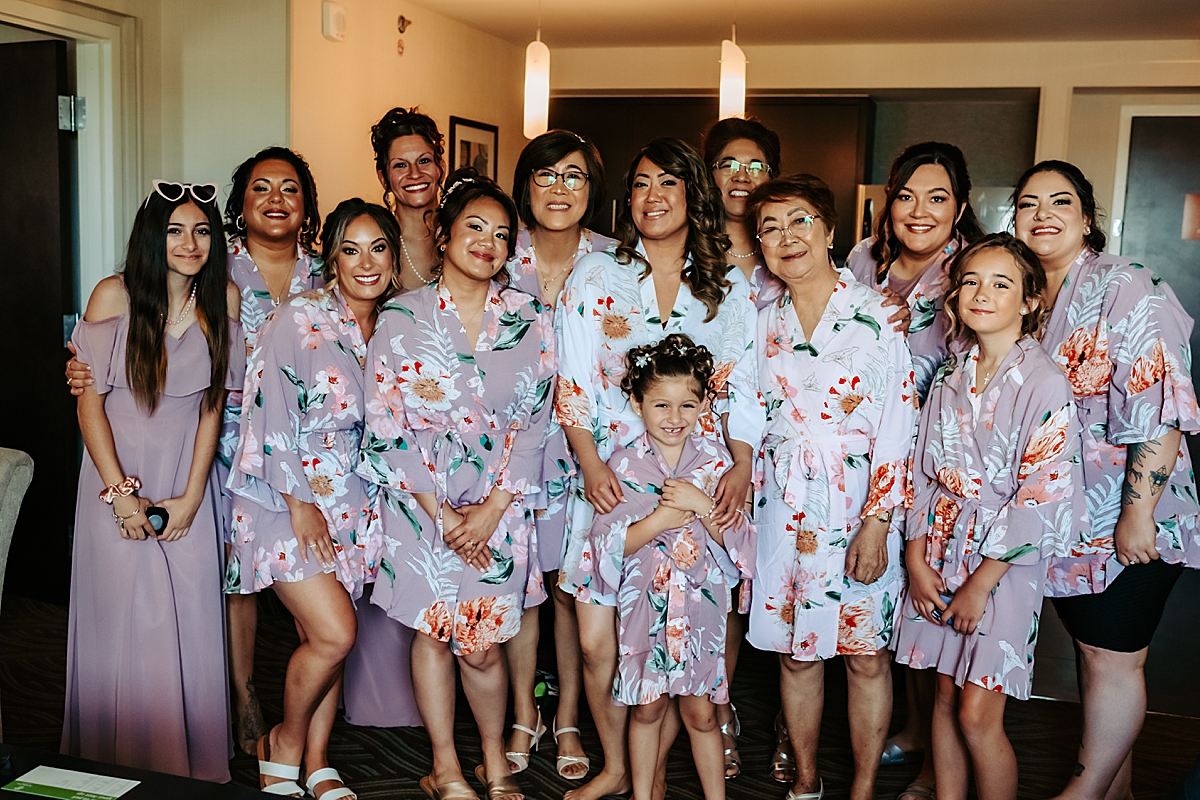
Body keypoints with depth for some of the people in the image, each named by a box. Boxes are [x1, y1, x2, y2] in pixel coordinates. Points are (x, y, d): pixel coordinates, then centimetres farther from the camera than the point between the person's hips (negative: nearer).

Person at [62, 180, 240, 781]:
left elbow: (213, 403, 1)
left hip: (188, 481, 2)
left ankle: (192, 769, 20)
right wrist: (120, 493, -11)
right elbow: (90, 400, -7)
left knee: (192, 626, 3)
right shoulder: (114, 295, -9)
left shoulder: (223, 297, -2)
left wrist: (192, 496, -4)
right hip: (118, 478, -2)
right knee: (123, 623, 1)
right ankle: (121, 765, 20)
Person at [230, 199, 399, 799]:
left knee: (325, 636, 8)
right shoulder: (298, 320, -12)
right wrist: (300, 503, -14)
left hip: (349, 501, 5)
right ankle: (283, 743, 14)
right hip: (286, 496, -5)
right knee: (334, 633, -12)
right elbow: (271, 416, -14)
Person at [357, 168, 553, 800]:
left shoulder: (528, 318, 2)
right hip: (420, 498, 0)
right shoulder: (402, 316, -2)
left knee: (481, 644, 2)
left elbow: (532, 419, -1)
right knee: (432, 631, 6)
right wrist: (441, 513, -10)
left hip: (499, 501, 1)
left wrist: (492, 511, -9)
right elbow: (387, 423, -5)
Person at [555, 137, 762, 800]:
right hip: (612, 482, 0)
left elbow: (743, 388, 8)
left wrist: (741, 468, -6)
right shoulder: (594, 278, 6)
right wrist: (591, 465, -12)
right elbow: (573, 385, 2)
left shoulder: (730, 286, 10)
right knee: (597, 639, 0)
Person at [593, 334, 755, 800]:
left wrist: (701, 504, -21)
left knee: (700, 711, 9)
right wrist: (660, 519, -22)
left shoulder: (715, 459, -3)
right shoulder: (624, 464, -6)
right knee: (647, 707, 13)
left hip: (701, 601, 0)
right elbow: (609, 542, -9)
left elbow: (737, 539, -5)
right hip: (645, 602, 0)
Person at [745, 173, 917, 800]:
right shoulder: (764, 325, 7)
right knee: (795, 653, 11)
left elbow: (897, 425, -9)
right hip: (784, 512, 4)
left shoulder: (876, 315, -6)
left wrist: (876, 522, -14)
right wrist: (744, 503, 8)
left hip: (859, 510, -3)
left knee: (865, 654, 5)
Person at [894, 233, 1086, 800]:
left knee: (978, 715, -3)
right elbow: (925, 472, 9)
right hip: (940, 551, 5)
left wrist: (980, 583, -13)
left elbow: (1042, 497, -15)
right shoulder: (950, 379, 6)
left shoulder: (1045, 385, -12)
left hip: (1005, 561, -5)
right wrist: (916, 560, -1)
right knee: (946, 696, 12)